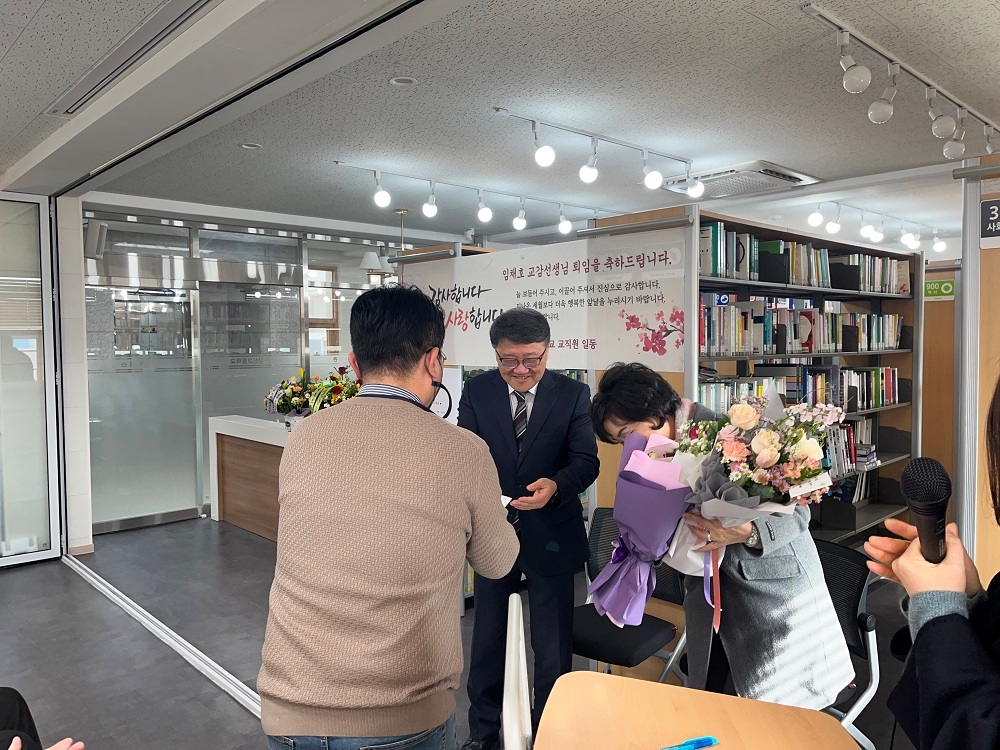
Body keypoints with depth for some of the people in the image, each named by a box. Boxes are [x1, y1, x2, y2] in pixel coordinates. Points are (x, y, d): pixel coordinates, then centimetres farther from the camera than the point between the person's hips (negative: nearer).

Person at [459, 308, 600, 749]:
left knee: (552, 647, 12)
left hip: (550, 537, -1)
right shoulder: (477, 391, -4)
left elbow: (586, 461, -12)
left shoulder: (573, 394, -7)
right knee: (487, 639, 19)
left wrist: (555, 486, -33)